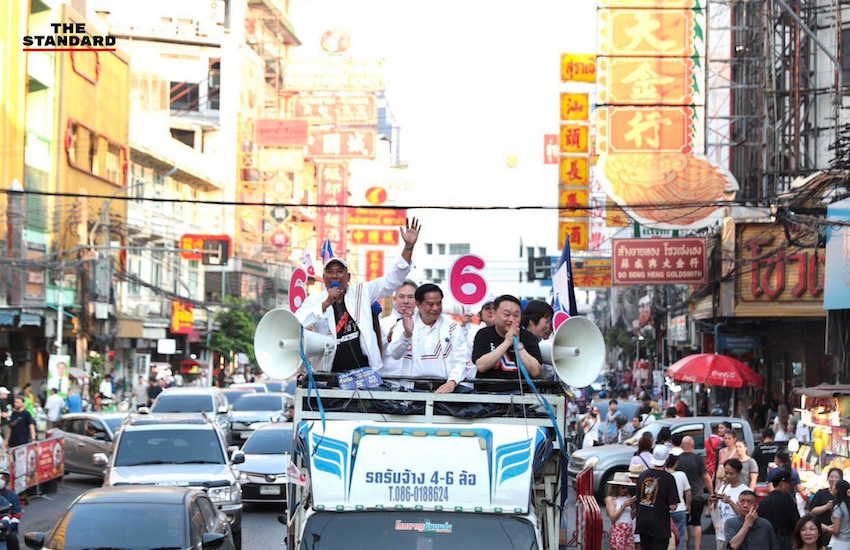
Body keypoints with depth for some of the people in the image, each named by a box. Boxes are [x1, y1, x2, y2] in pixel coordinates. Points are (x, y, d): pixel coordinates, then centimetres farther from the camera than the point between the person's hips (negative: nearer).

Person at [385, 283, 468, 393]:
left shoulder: (452, 328, 10)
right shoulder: (405, 325, 10)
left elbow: (460, 361, 2)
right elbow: (395, 355, -4)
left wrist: (451, 383, -17)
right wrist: (407, 334, -21)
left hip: (443, 388, 1)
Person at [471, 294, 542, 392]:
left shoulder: (528, 337, 8)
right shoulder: (484, 335, 7)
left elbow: (535, 372, -3)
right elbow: (481, 366, -10)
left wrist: (518, 344, -8)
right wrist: (507, 342, -10)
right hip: (487, 393, 0)